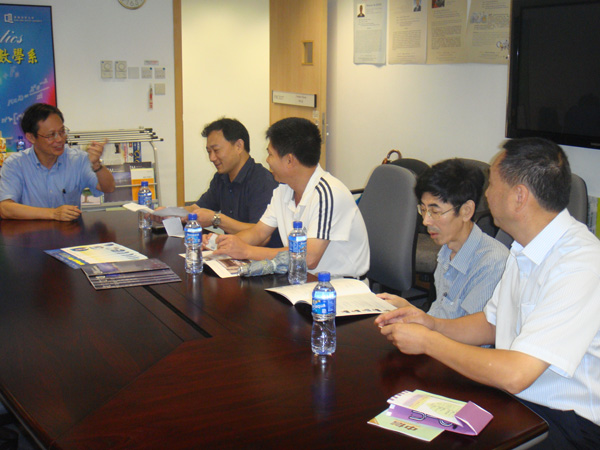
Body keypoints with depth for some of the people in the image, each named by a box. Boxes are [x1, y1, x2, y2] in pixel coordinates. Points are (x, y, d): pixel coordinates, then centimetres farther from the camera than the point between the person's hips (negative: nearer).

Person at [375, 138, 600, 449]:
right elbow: (493, 323, 18)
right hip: (513, 398, 8)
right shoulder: (525, 248, 7)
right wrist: (431, 324, 0)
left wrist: (427, 341, -18)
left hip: (564, 423, -8)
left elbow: (513, 374, -30)